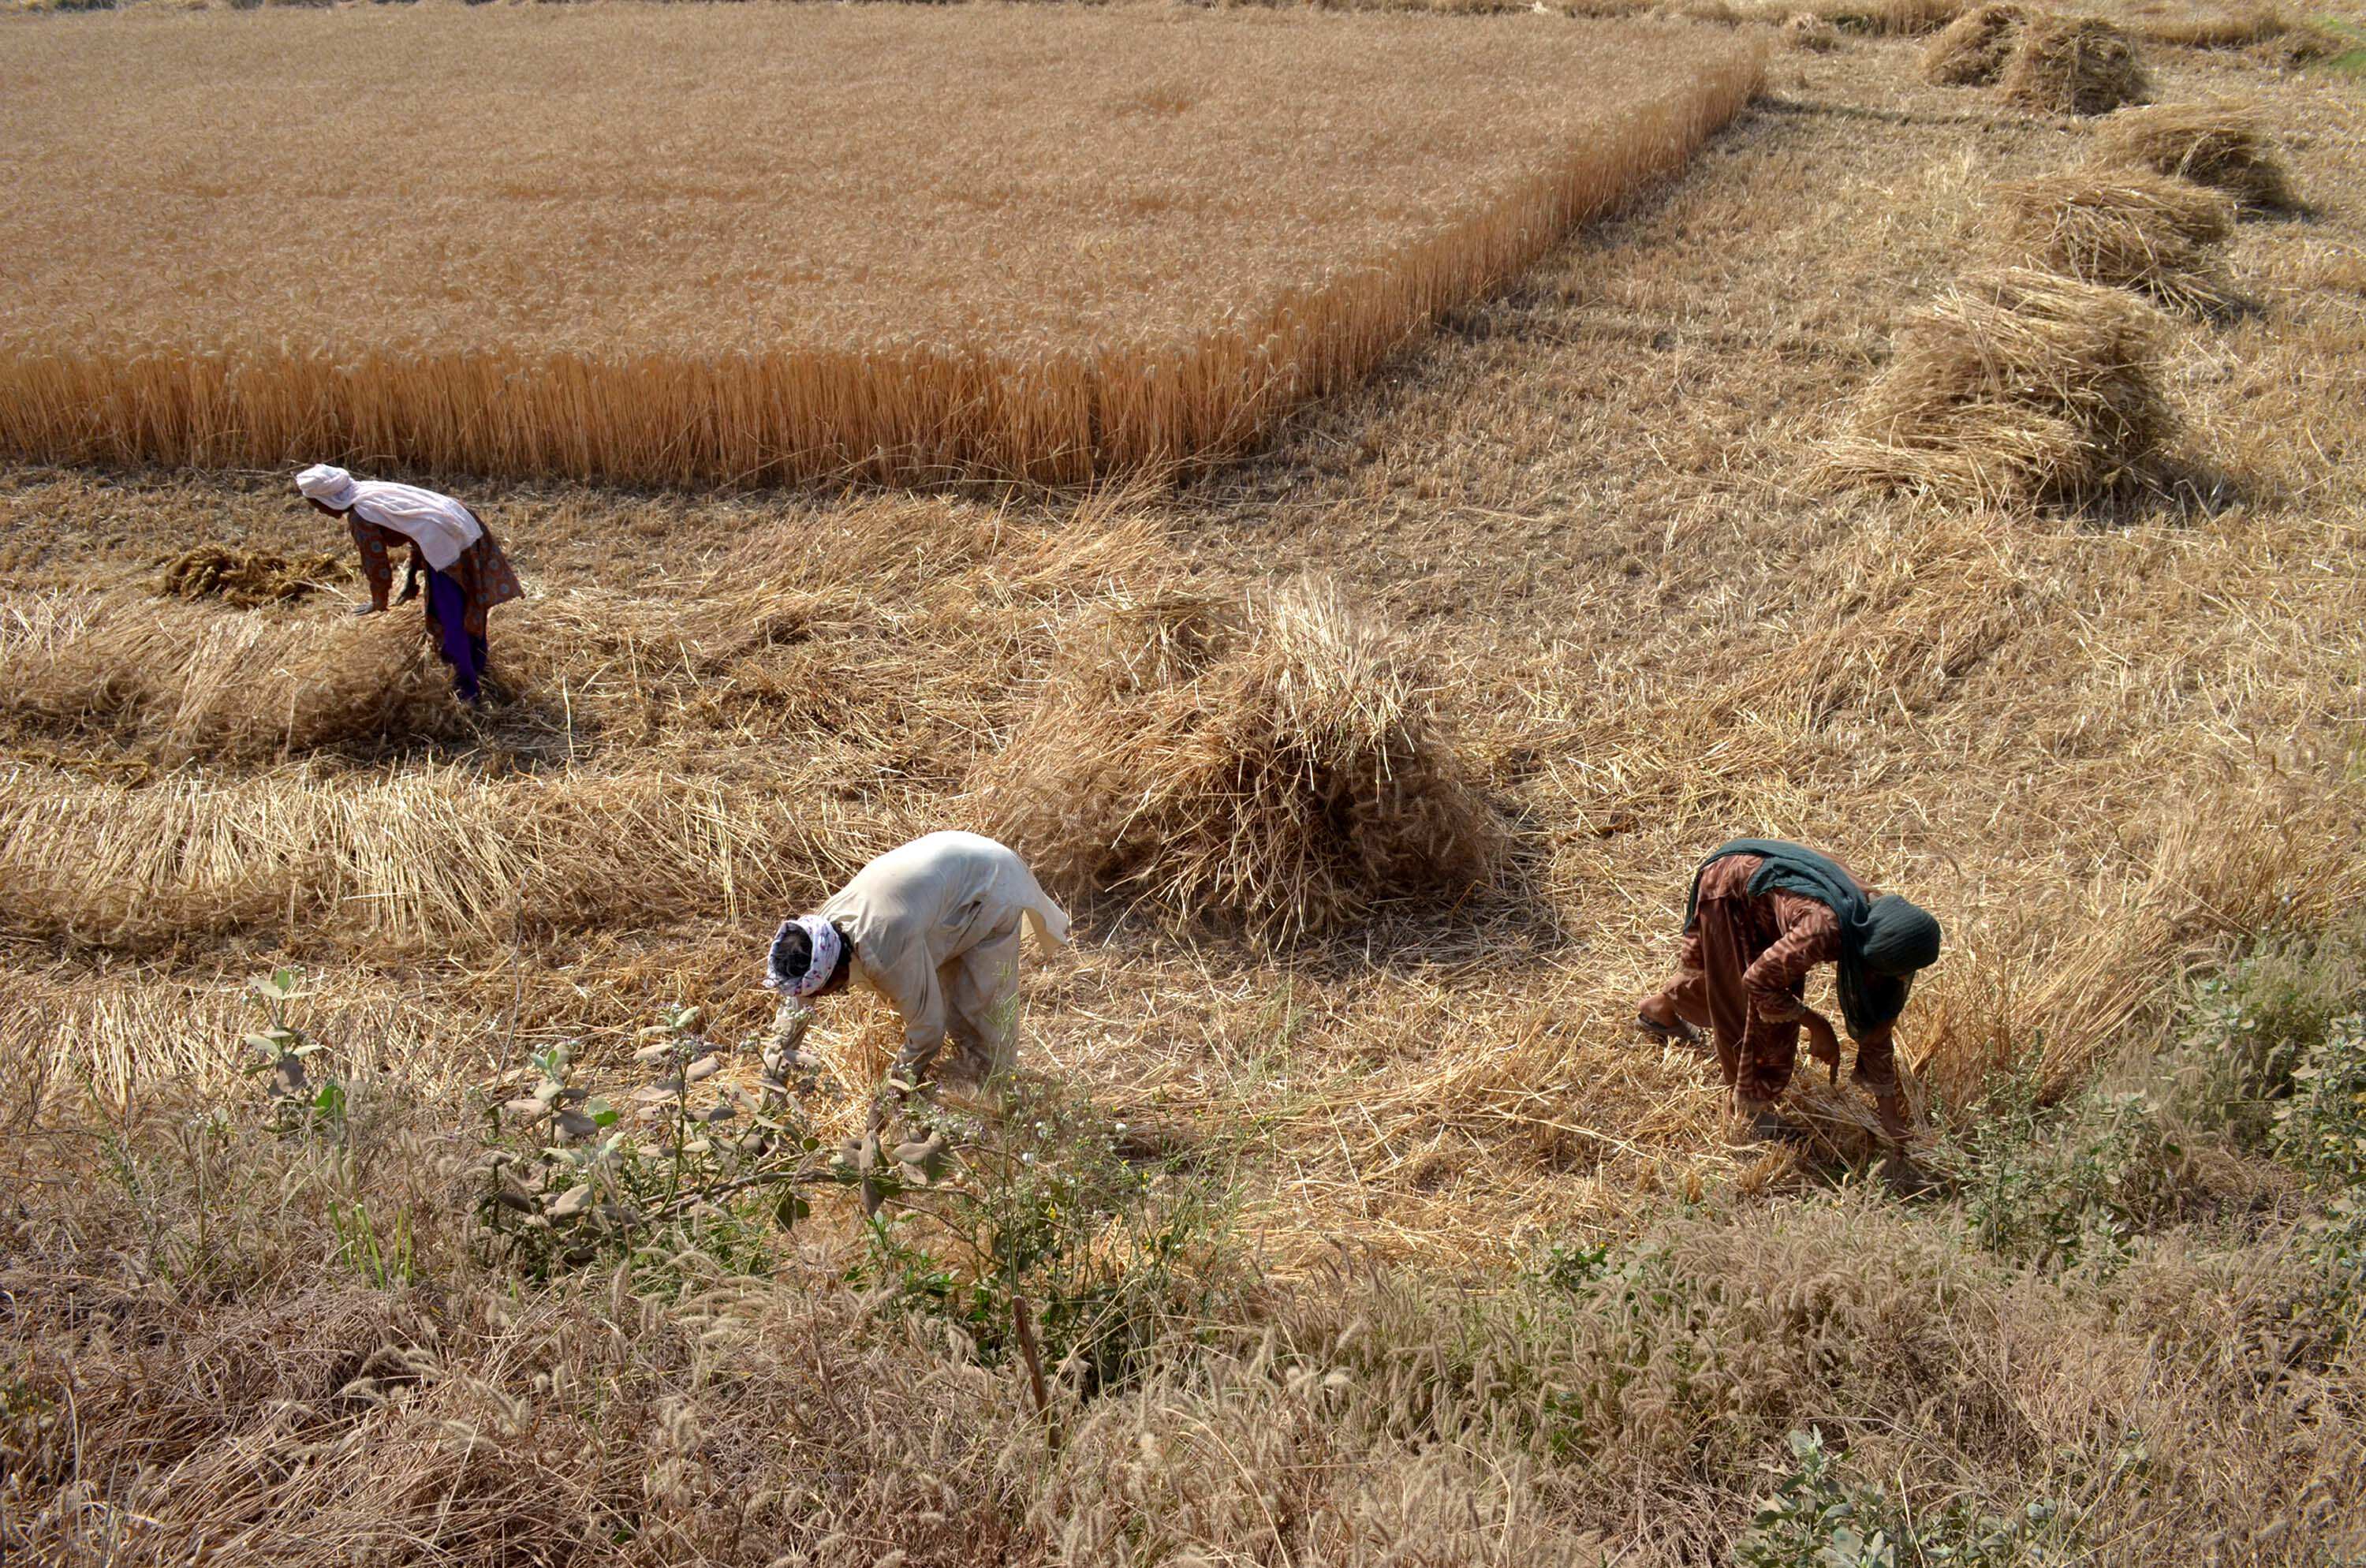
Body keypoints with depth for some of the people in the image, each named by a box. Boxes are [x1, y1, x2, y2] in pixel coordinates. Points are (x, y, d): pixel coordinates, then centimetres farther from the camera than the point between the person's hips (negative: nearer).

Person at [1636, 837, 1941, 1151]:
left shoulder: (1877, 929, -19)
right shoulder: (1825, 931, -42)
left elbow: (1875, 1026, -8)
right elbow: (1758, 981, -31)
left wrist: (1889, 1110, -4)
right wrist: (1816, 1024, -21)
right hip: (1727, 889, -7)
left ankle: (1660, 1009, 59)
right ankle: (1753, 1115, 9)